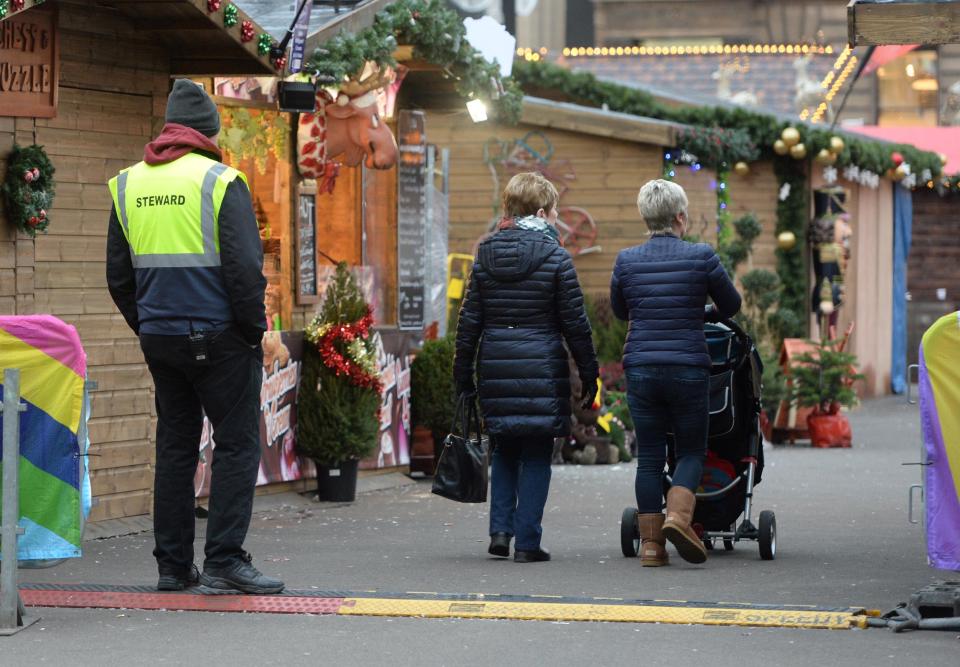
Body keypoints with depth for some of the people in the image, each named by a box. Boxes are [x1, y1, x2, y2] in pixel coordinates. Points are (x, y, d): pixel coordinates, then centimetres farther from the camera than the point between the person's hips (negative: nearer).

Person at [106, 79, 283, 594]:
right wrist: (254, 331, -4)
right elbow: (244, 267, -14)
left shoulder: (128, 185, 9)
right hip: (219, 338, -6)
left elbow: (118, 276, 12)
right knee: (236, 444, 0)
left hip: (159, 338, 6)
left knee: (174, 446, 12)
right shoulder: (220, 182, -9)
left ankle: (172, 565, 12)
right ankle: (225, 559, -7)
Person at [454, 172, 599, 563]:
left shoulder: (485, 256, 4)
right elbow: (575, 323, -5)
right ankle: (527, 542, 2)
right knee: (536, 456, 4)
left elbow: (469, 322, 6)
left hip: (496, 366, 4)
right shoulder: (555, 257, -7)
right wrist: (589, 374, 3)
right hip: (542, 368, -4)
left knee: (505, 450, 18)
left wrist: (464, 377, 12)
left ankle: (500, 530, 7)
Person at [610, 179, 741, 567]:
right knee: (691, 450, 10)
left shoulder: (626, 261, 2)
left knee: (649, 454, 8)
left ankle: (651, 543, 5)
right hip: (688, 367, -2)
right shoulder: (701, 257, -5)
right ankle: (678, 517, -14)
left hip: (641, 368, 2)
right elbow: (731, 306, 8)